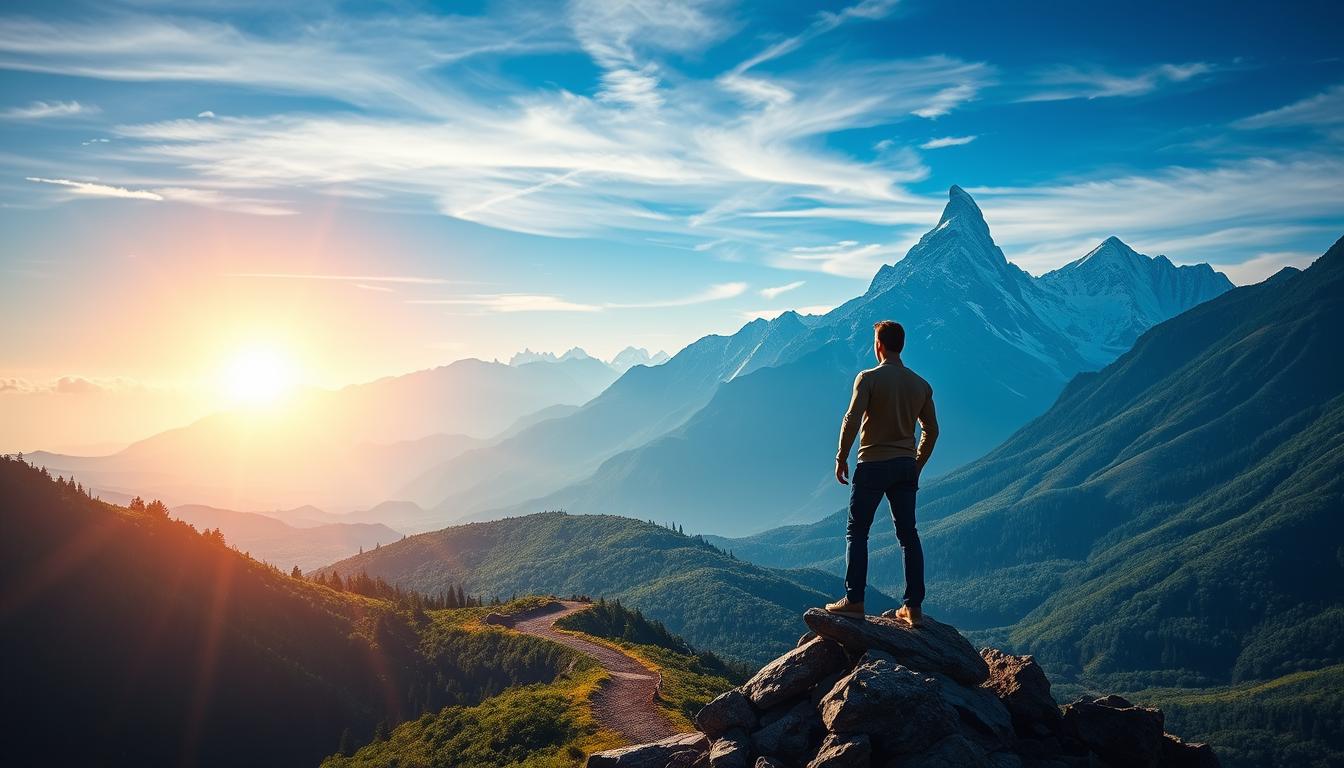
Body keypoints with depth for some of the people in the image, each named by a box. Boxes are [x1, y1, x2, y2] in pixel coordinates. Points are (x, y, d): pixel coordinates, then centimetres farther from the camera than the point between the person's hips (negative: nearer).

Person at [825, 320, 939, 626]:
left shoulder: (869, 378, -9)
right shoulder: (921, 385, 8)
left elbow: (852, 421, -16)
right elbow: (931, 431, 12)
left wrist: (841, 458, -5)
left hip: (873, 465, -5)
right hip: (906, 466, 5)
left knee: (856, 532, 5)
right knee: (908, 535, 8)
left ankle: (854, 600, 2)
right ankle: (914, 606, 9)